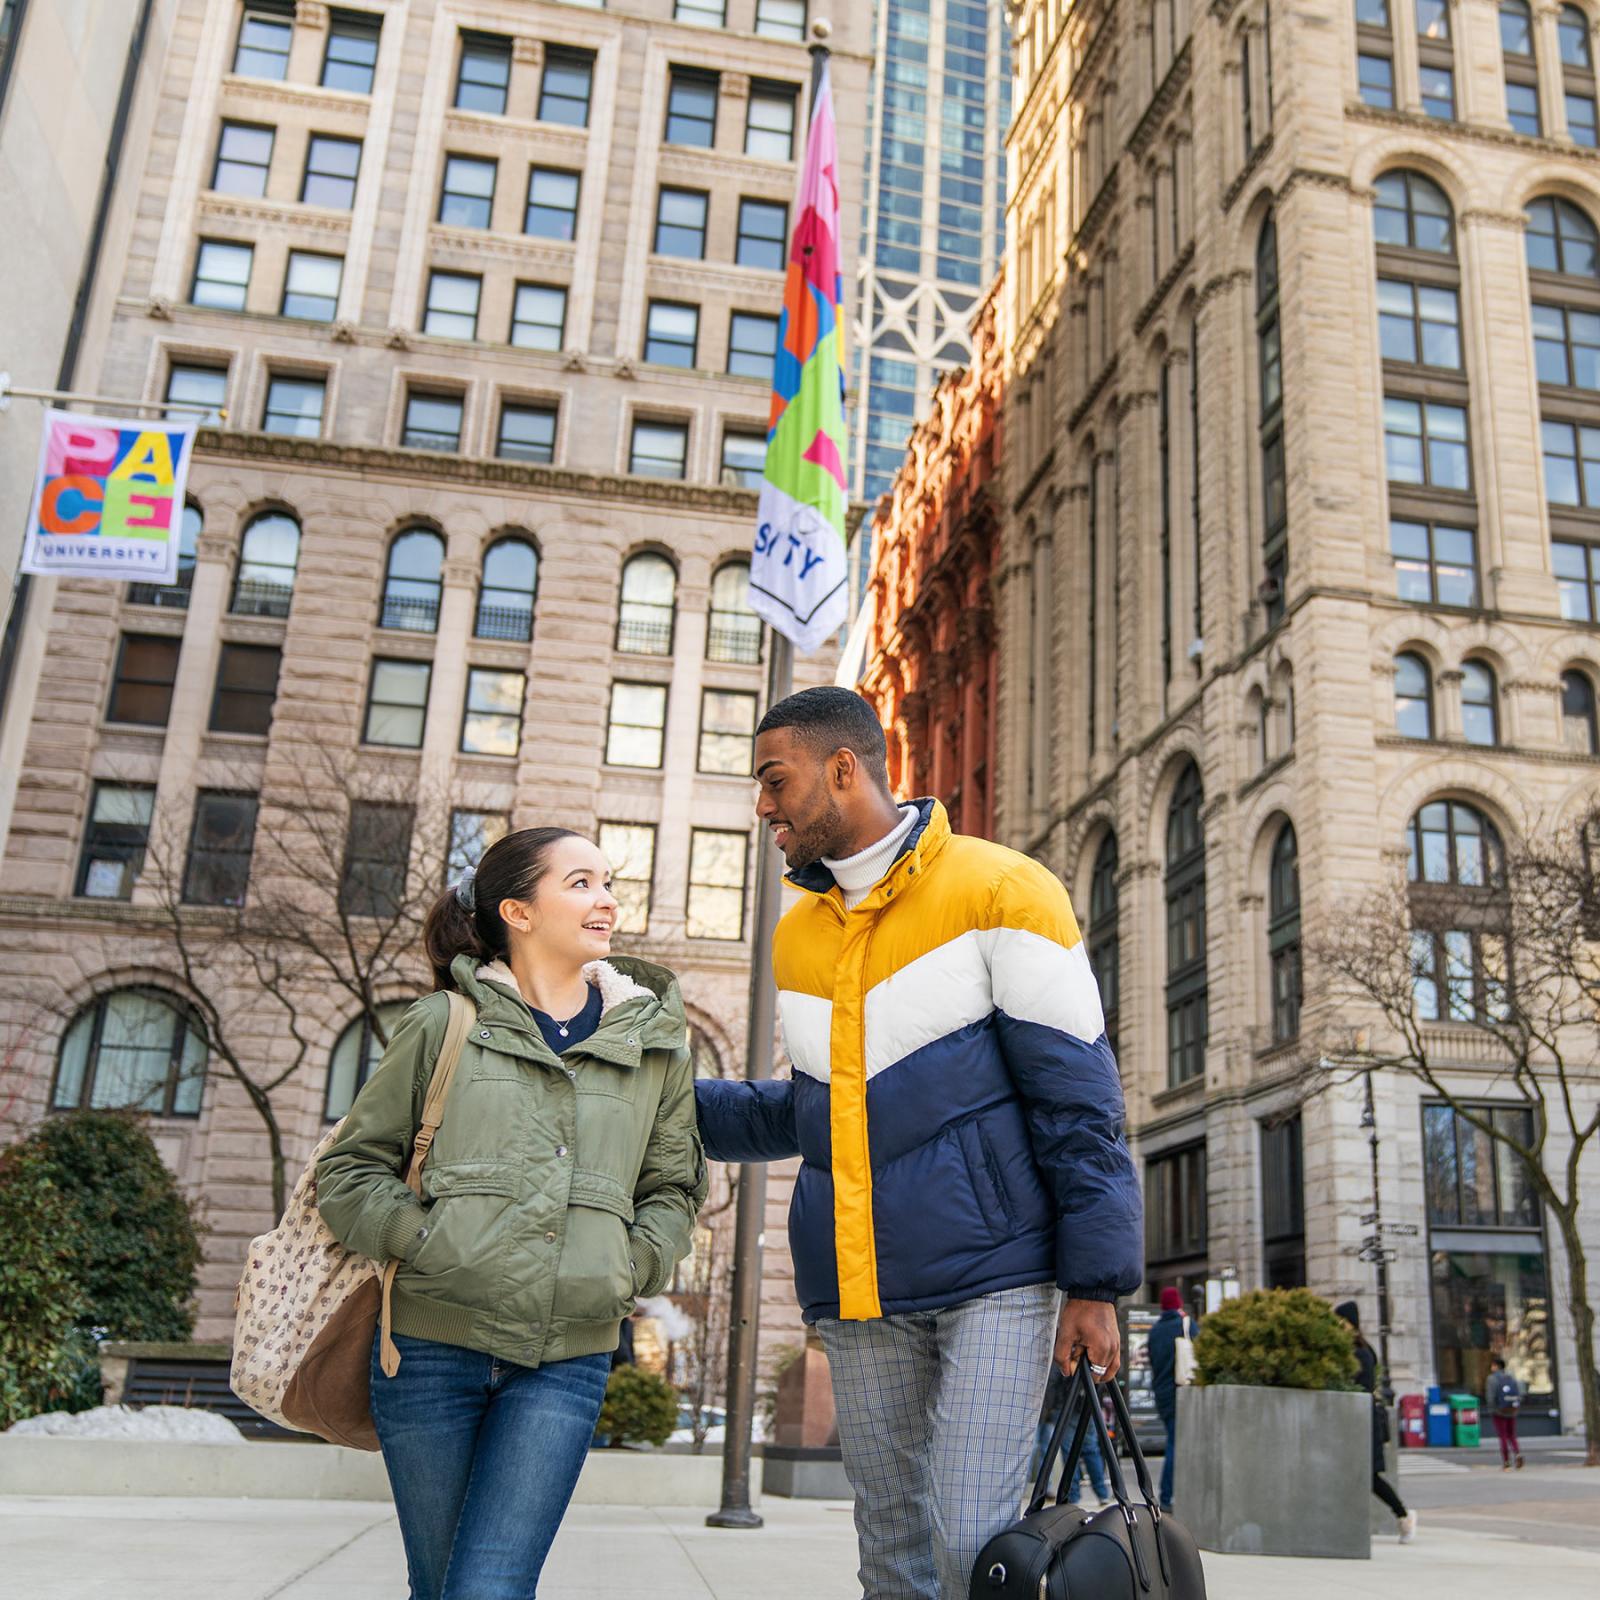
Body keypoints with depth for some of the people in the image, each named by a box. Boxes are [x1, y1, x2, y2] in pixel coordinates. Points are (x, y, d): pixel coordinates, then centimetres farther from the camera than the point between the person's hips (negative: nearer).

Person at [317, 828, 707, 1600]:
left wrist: (632, 1267, 0)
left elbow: (672, 1188, 16)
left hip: (566, 1361, 1)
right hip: (433, 1341, 0)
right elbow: (350, 1167, 6)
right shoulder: (444, 1024, 2)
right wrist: (420, 1239, -8)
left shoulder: (653, 1043, 8)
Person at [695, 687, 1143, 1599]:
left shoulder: (1001, 891, -5)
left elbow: (1078, 1101, -8)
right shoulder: (799, 935, 15)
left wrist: (1097, 1284, -12)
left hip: (993, 1276, -6)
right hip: (862, 1293, 6)